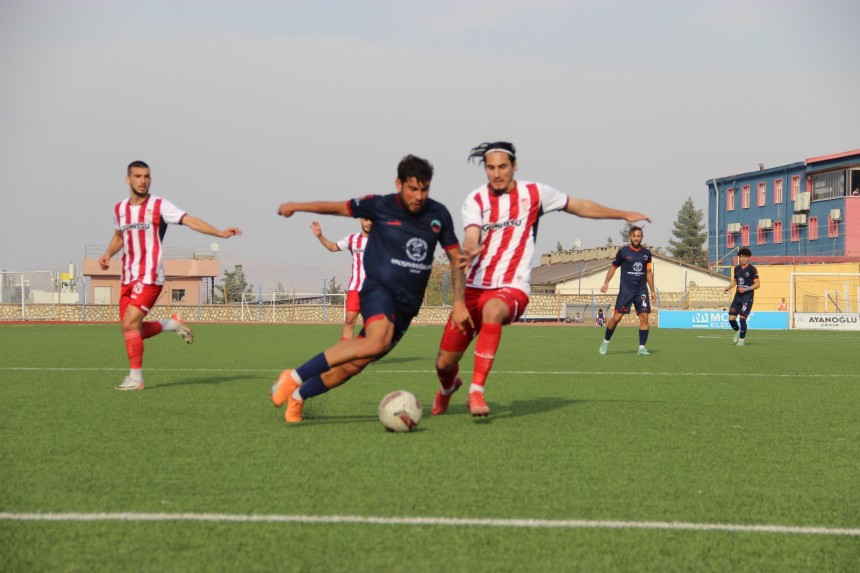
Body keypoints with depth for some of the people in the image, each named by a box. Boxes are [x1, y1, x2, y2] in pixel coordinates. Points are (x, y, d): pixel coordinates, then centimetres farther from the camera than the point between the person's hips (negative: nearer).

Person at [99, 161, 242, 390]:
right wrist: (108, 254, 10)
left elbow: (190, 221, -15)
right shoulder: (119, 208, 10)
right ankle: (171, 324, 27)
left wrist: (221, 233, -26)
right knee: (131, 329, 4)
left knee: (129, 323, -16)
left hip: (150, 278, -6)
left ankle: (135, 378, -5)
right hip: (128, 278, 6)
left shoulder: (159, 206, -7)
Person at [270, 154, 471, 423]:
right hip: (379, 288, -4)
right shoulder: (380, 206, -6)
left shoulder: (438, 214, 2)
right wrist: (296, 206, 17)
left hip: (408, 304, 4)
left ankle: (298, 396, 21)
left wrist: (459, 303, 5)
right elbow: (339, 207, 8)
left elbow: (456, 258, 11)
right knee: (378, 340, -35)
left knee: (353, 363, -1)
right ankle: (295, 377, -29)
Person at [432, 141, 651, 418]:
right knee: (444, 362, 2)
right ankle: (448, 386, 41)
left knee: (492, 310, -40)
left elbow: (578, 206, 17)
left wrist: (624, 214, 19)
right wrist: (470, 250, -41)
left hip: (512, 288, -2)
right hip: (474, 287, 2)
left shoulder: (533, 194, 3)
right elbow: (471, 237, -16)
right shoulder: (476, 200, 2)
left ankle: (477, 390, -36)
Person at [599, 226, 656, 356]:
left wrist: (652, 290, 14)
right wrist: (606, 283, -3)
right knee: (617, 317, -7)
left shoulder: (646, 253, 6)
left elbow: (648, 272, 15)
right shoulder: (623, 251, -3)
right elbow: (614, 267, 7)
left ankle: (642, 347, -1)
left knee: (644, 317, -8)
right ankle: (606, 341, 14)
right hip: (625, 290, -3)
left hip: (641, 291, 3)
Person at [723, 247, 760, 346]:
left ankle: (742, 339, 7)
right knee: (731, 318, -2)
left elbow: (757, 284, -8)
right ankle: (737, 331, 28)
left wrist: (746, 289, -19)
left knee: (742, 318, -9)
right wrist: (728, 288, 4)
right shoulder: (737, 268, 11)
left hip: (747, 296, -5)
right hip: (738, 296, 5)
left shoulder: (752, 269, -7)